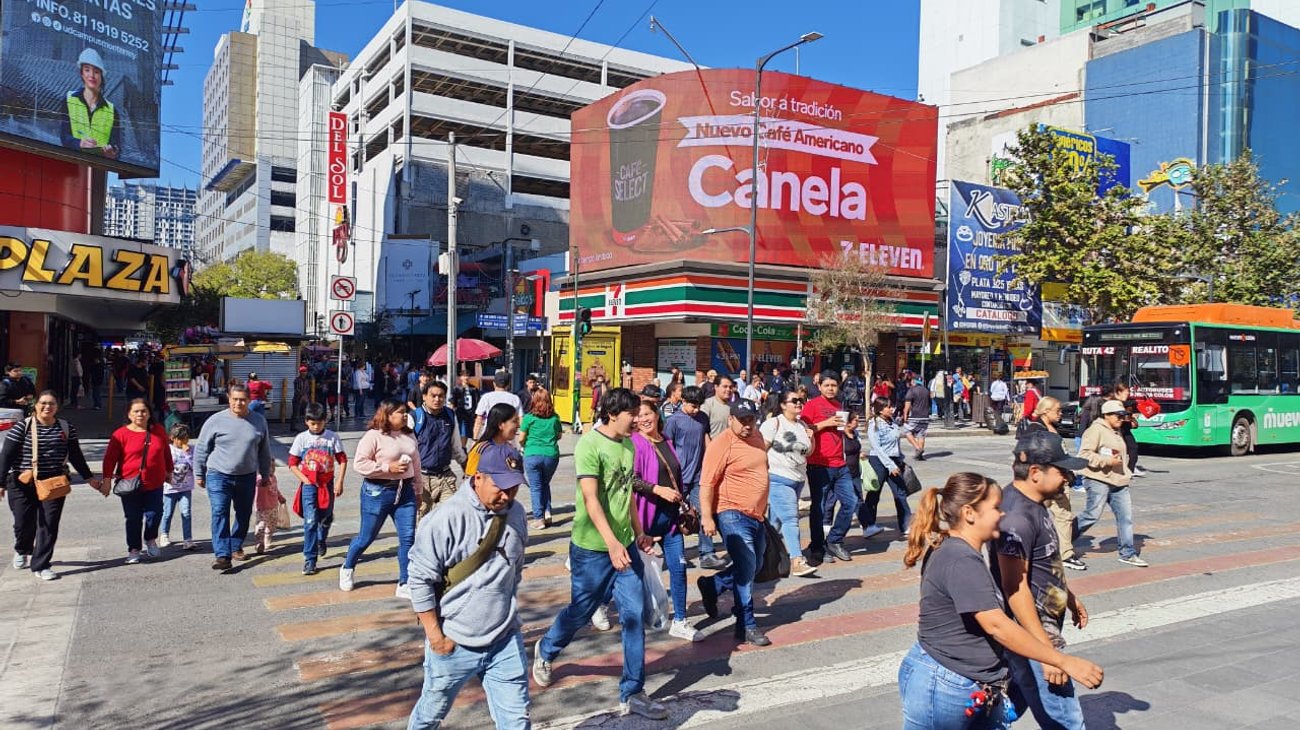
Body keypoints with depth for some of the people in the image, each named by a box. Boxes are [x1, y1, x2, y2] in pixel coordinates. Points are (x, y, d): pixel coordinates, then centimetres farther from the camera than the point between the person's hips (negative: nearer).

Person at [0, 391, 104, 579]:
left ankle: (40, 565, 10)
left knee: (49, 525, -2)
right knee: (24, 523, 4)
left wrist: (89, 477, 13)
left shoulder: (67, 428, 5)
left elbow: (76, 456, 12)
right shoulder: (22, 427, -4)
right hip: (23, 485, -2)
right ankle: (22, 551, 38)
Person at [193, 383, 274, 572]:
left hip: (247, 477, 3)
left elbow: (264, 451, 12)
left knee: (244, 514, 12)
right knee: (220, 513, -13)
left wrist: (265, 474, 15)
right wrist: (199, 474, 4)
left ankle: (236, 546, 31)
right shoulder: (216, 420, -5)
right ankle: (222, 555, -16)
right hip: (219, 475, -3)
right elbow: (201, 449, 2)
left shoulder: (259, 421, 2)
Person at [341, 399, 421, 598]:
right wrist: (389, 467, -19)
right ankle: (347, 569, 38)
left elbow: (416, 464, 17)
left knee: (408, 537, -3)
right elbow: (360, 464, -15)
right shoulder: (374, 436, -10)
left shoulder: (409, 436, 10)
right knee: (366, 537, 9)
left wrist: (417, 490, 18)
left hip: (404, 491, 5)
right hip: (377, 492, -5)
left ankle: (404, 585, 5)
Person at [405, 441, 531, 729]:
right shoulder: (447, 518, -20)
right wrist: (435, 634, -14)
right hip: (454, 643, -4)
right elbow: (420, 580, -16)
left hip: (506, 640, 4)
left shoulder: (516, 512, 0)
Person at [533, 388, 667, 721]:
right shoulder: (590, 444, -17)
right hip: (593, 547, -6)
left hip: (625, 545, 6)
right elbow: (590, 498, -25)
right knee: (581, 612, 11)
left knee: (635, 614, 2)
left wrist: (638, 532, 21)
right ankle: (545, 652, 41)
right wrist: (611, 542, -33)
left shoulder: (628, 444, 6)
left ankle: (632, 693, 13)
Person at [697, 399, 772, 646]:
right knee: (746, 568, -9)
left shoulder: (757, 437, 10)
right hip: (733, 515, -9)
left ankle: (711, 586, 33)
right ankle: (746, 626, 1)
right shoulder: (722, 444, -15)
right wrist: (707, 517, -22)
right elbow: (707, 483, -18)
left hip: (756, 515, 9)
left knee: (753, 568, 15)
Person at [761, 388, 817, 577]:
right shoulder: (773, 423, -7)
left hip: (798, 479, 7)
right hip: (779, 479, -7)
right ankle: (797, 561, -19)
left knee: (777, 518, 14)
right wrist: (767, 470, -14)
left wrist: (811, 439, 4)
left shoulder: (802, 425, 15)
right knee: (790, 519, -14)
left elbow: (808, 452, 22)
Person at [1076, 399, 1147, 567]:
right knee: (1092, 515, -8)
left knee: (1125, 516, 3)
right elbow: (1085, 454, -18)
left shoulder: (1117, 432, 19)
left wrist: (1125, 472, 21)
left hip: (1119, 483, 9)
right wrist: (1108, 461, -21)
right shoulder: (1096, 430, -10)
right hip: (1099, 481, -9)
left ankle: (1128, 553, 10)